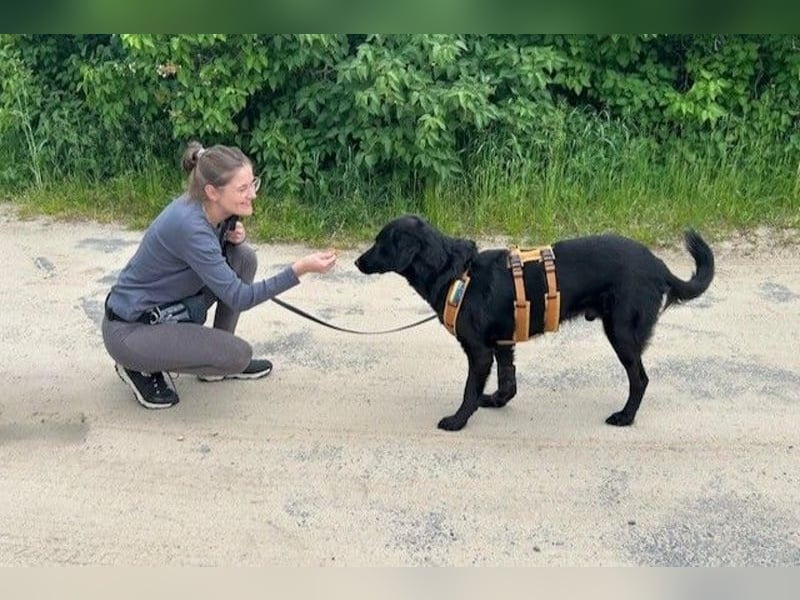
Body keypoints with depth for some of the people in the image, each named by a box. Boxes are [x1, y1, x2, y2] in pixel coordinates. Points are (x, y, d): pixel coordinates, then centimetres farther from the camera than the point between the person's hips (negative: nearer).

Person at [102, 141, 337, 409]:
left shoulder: (207, 208, -7)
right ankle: (141, 366, 0)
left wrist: (234, 236, -10)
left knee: (243, 257, -5)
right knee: (238, 355, -21)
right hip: (129, 328, -8)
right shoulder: (188, 225, -31)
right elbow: (238, 297, -28)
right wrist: (299, 269, -34)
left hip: (169, 307, 8)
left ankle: (222, 360, 9)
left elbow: (215, 254, 14)